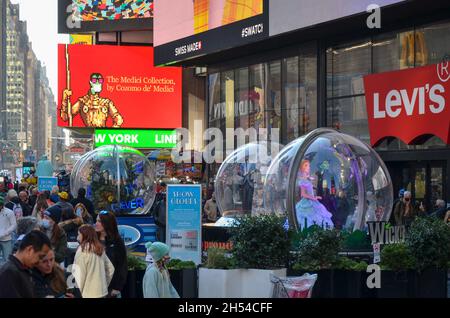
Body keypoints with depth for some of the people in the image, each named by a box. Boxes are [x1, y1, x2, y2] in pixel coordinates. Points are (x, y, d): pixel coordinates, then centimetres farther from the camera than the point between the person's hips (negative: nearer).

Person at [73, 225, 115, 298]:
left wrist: (78, 292, -5)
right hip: (102, 292, 7)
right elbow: (110, 269, 14)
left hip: (89, 294, -7)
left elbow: (79, 273, -12)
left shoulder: (83, 249, -10)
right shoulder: (100, 249, 9)